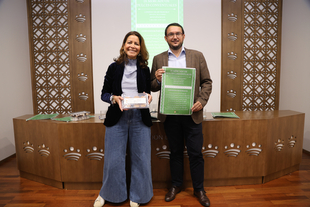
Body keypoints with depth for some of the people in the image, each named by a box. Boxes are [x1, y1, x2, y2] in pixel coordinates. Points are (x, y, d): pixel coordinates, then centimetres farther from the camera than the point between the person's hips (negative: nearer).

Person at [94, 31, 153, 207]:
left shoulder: (145, 69, 9)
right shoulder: (114, 67, 5)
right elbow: (104, 94, 5)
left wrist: (149, 97, -7)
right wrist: (114, 98, -15)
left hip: (140, 117, 2)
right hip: (117, 117, -1)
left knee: (140, 158, 6)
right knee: (113, 159, 4)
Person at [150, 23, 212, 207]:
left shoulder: (197, 56, 5)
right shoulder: (158, 59, 6)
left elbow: (206, 82, 4)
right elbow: (153, 87, 6)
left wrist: (201, 100, -11)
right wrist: (157, 80, -16)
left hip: (191, 113, -1)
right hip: (169, 114, 1)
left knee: (196, 153, 6)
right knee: (175, 152, 15)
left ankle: (199, 189, 26)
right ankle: (176, 185, 34)